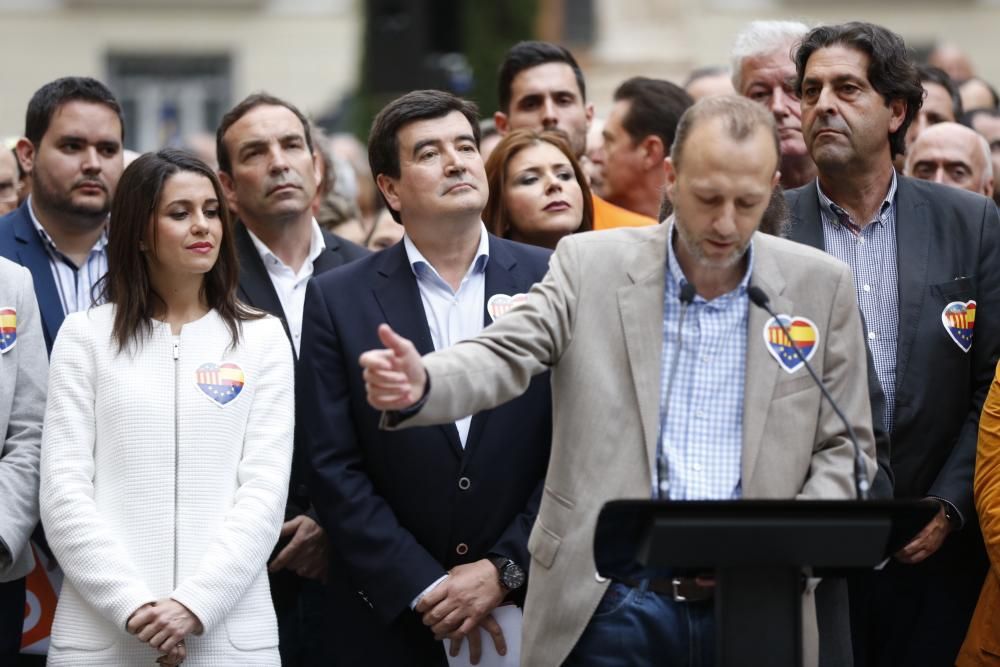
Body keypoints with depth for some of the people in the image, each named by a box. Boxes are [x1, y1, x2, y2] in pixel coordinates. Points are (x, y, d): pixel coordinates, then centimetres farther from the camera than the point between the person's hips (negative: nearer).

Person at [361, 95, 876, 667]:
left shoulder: (820, 287, 5)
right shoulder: (592, 265, 3)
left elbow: (845, 447, 8)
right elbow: (504, 357, -8)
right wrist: (420, 386, -31)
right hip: (610, 605, -1)